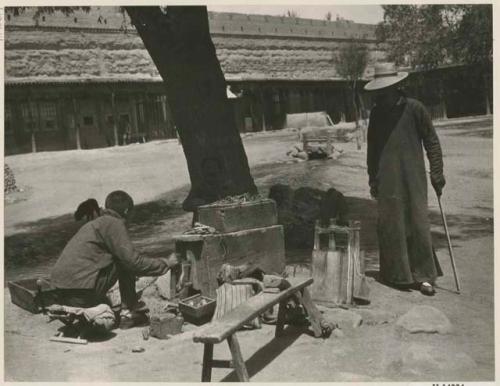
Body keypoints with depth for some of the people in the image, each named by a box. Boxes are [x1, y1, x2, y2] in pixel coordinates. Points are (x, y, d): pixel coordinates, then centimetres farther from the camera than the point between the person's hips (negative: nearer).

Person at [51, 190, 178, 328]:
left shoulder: (94, 223, 22)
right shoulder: (114, 223, -4)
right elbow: (133, 261, -10)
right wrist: (166, 263, 2)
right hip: (81, 295, -9)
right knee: (126, 264, 1)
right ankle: (128, 311, 3)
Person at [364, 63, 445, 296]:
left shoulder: (414, 109, -2)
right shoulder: (376, 113, 9)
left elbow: (432, 142, 1)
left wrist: (437, 173, -3)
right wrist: (372, 179, 15)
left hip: (413, 180, -3)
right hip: (387, 182, 3)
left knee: (418, 224, -2)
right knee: (390, 227, 5)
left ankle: (423, 275, 8)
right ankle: (397, 274, 18)